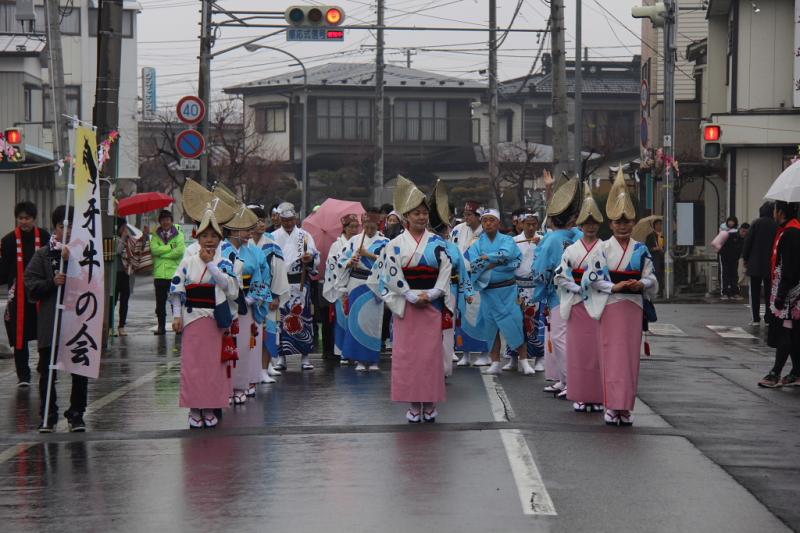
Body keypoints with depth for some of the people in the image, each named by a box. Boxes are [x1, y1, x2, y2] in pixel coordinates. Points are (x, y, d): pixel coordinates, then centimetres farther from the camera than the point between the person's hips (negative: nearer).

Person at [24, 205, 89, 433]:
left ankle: (76, 415, 15)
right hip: (49, 322, 0)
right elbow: (31, 286, 3)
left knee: (80, 371, 4)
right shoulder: (43, 254, 6)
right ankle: (48, 416, 13)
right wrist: (52, 282, -14)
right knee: (47, 371, 2)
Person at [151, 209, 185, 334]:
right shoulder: (156, 236, 10)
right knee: (160, 303, 5)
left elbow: (180, 250, -11)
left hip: (174, 273, -2)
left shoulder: (178, 235, 4)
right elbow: (154, 249, -7)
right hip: (159, 274, 2)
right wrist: (170, 246, -10)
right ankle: (161, 326, 12)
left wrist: (162, 253, -8)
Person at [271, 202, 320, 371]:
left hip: (301, 282, 0)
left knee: (303, 317, -1)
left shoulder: (304, 236, 9)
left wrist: (310, 259, -17)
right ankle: (281, 357, 6)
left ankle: (305, 357, 5)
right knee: (280, 318, -1)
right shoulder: (273, 237, 10)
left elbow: (316, 259, 5)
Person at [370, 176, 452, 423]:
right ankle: (413, 404, 4)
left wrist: (431, 295, -10)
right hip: (406, 305, 0)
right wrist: (413, 296, -10)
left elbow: (446, 271, 2)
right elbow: (392, 274, -4)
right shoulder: (396, 244, 2)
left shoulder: (437, 243, 6)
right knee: (407, 352, -2)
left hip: (432, 303, 1)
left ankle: (430, 404, 5)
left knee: (431, 353, -1)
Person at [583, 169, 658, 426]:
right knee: (612, 354, -5)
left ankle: (626, 407, 8)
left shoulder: (641, 250, 8)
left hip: (633, 306, 3)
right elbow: (591, 277, -4)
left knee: (631, 355, 3)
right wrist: (614, 287, -16)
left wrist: (641, 284, -14)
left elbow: (651, 276, 8)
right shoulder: (603, 248, 0)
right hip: (610, 306, -3)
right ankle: (612, 406, -3)